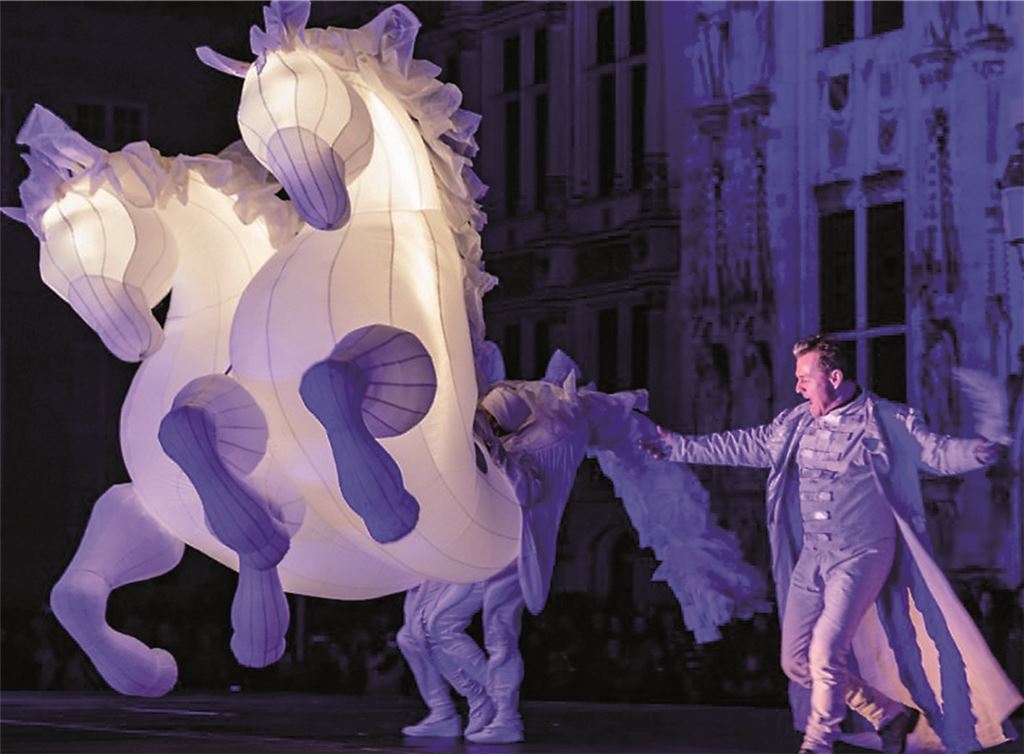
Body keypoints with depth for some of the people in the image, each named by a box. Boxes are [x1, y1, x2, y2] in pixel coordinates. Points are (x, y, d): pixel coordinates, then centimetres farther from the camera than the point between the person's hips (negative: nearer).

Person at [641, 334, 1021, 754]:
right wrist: (681, 448, 19)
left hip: (861, 557, -7)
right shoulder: (796, 424, 9)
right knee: (797, 662, 7)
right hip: (811, 559, 7)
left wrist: (975, 452, -31)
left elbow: (936, 452, -9)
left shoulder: (886, 421, -6)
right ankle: (890, 714, 21)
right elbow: (745, 447, 18)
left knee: (825, 652, -21)